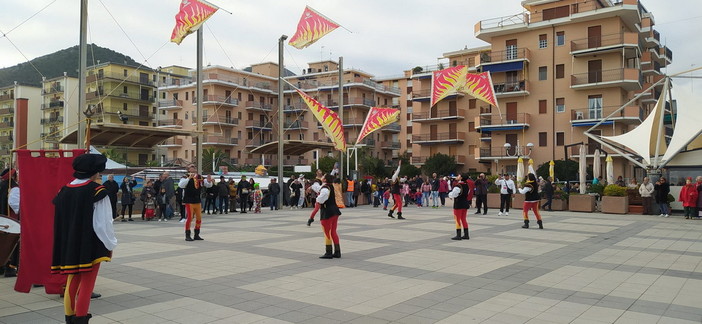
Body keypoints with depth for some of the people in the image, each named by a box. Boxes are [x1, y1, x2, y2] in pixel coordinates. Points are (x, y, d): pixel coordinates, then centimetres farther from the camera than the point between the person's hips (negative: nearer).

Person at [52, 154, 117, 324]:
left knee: (71, 282, 17)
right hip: (91, 246, -6)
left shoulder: (65, 191, 3)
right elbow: (103, 222, -15)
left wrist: (67, 245, 17)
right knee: (86, 284, 4)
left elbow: (60, 222, 8)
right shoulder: (97, 192, -15)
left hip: (68, 246, 6)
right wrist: (110, 245, -3)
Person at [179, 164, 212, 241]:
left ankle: (197, 235, 22)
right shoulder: (186, 178, -8)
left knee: (199, 218, 9)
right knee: (190, 217, -8)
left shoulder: (200, 177, 7)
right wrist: (189, 178, -31)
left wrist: (209, 181, -9)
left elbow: (208, 185, 14)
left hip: (198, 201, 6)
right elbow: (180, 185, -27)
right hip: (189, 201, -6)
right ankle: (187, 235, 3)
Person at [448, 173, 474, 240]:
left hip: (458, 204, -8)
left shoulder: (458, 186, -18)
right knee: (463, 219, 16)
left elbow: (452, 195, -18)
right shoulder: (467, 185, 5)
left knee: (457, 219, 0)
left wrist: (449, 194, 2)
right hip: (466, 203, 8)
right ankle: (466, 235, 17)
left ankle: (458, 235, 0)